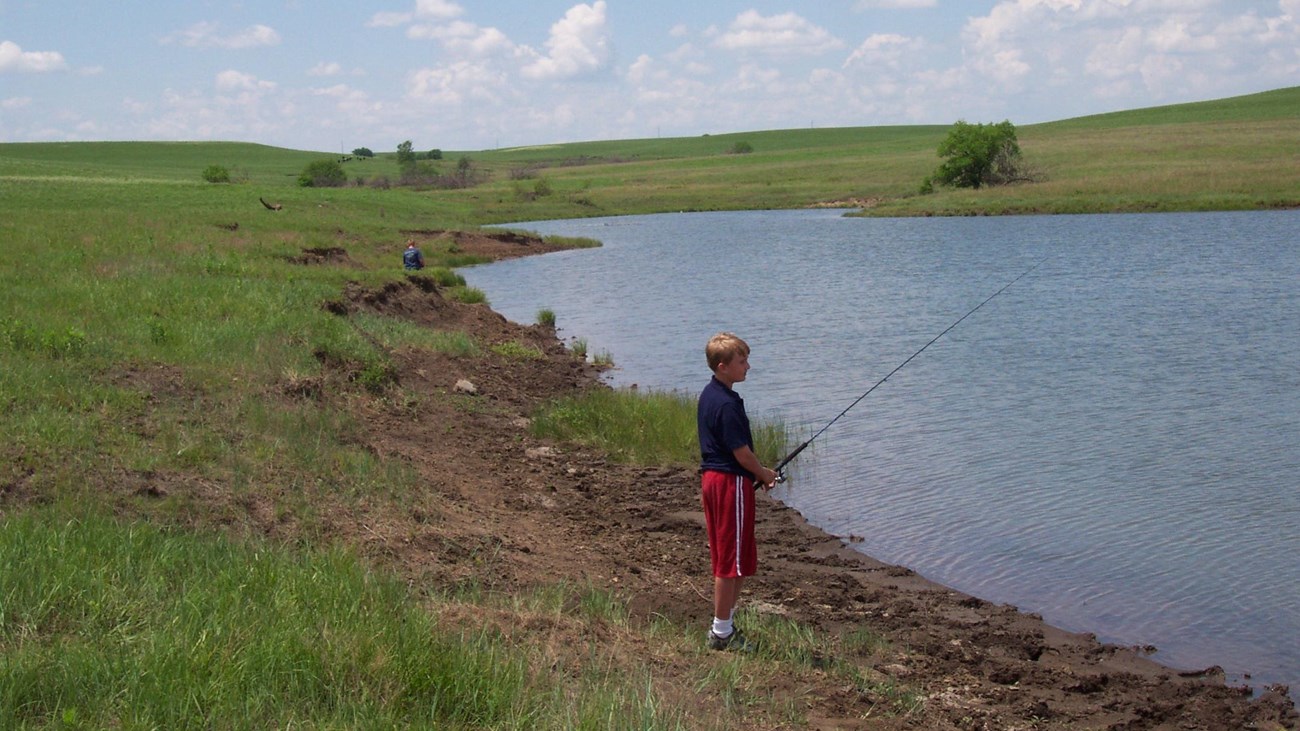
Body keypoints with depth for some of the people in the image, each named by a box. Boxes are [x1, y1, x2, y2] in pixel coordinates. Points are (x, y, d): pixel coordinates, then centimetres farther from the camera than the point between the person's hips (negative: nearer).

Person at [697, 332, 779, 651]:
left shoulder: (707, 395, 10)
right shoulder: (727, 404, -21)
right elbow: (742, 452, -19)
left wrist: (757, 473, 15)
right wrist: (764, 474, -1)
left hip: (711, 477, 10)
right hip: (731, 482, -10)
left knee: (726, 557, 17)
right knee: (732, 560, -1)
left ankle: (726, 622, 25)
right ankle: (722, 631, 6)